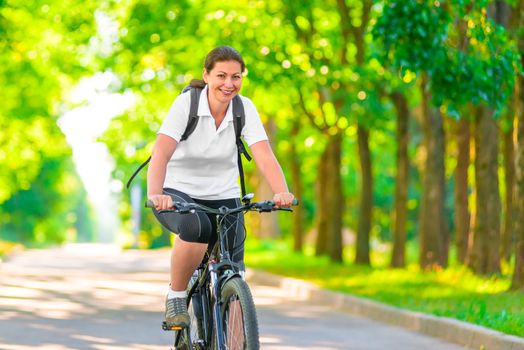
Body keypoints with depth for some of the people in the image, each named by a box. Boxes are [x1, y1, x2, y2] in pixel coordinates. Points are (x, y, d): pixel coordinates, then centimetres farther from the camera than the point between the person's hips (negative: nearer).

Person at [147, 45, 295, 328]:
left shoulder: (244, 108, -8)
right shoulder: (186, 103, -17)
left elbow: (264, 156, -19)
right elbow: (161, 153, -29)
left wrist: (281, 192, -39)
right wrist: (155, 194, -47)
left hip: (222, 196, 4)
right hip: (177, 192, -3)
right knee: (196, 227, -36)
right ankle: (176, 296, -14)